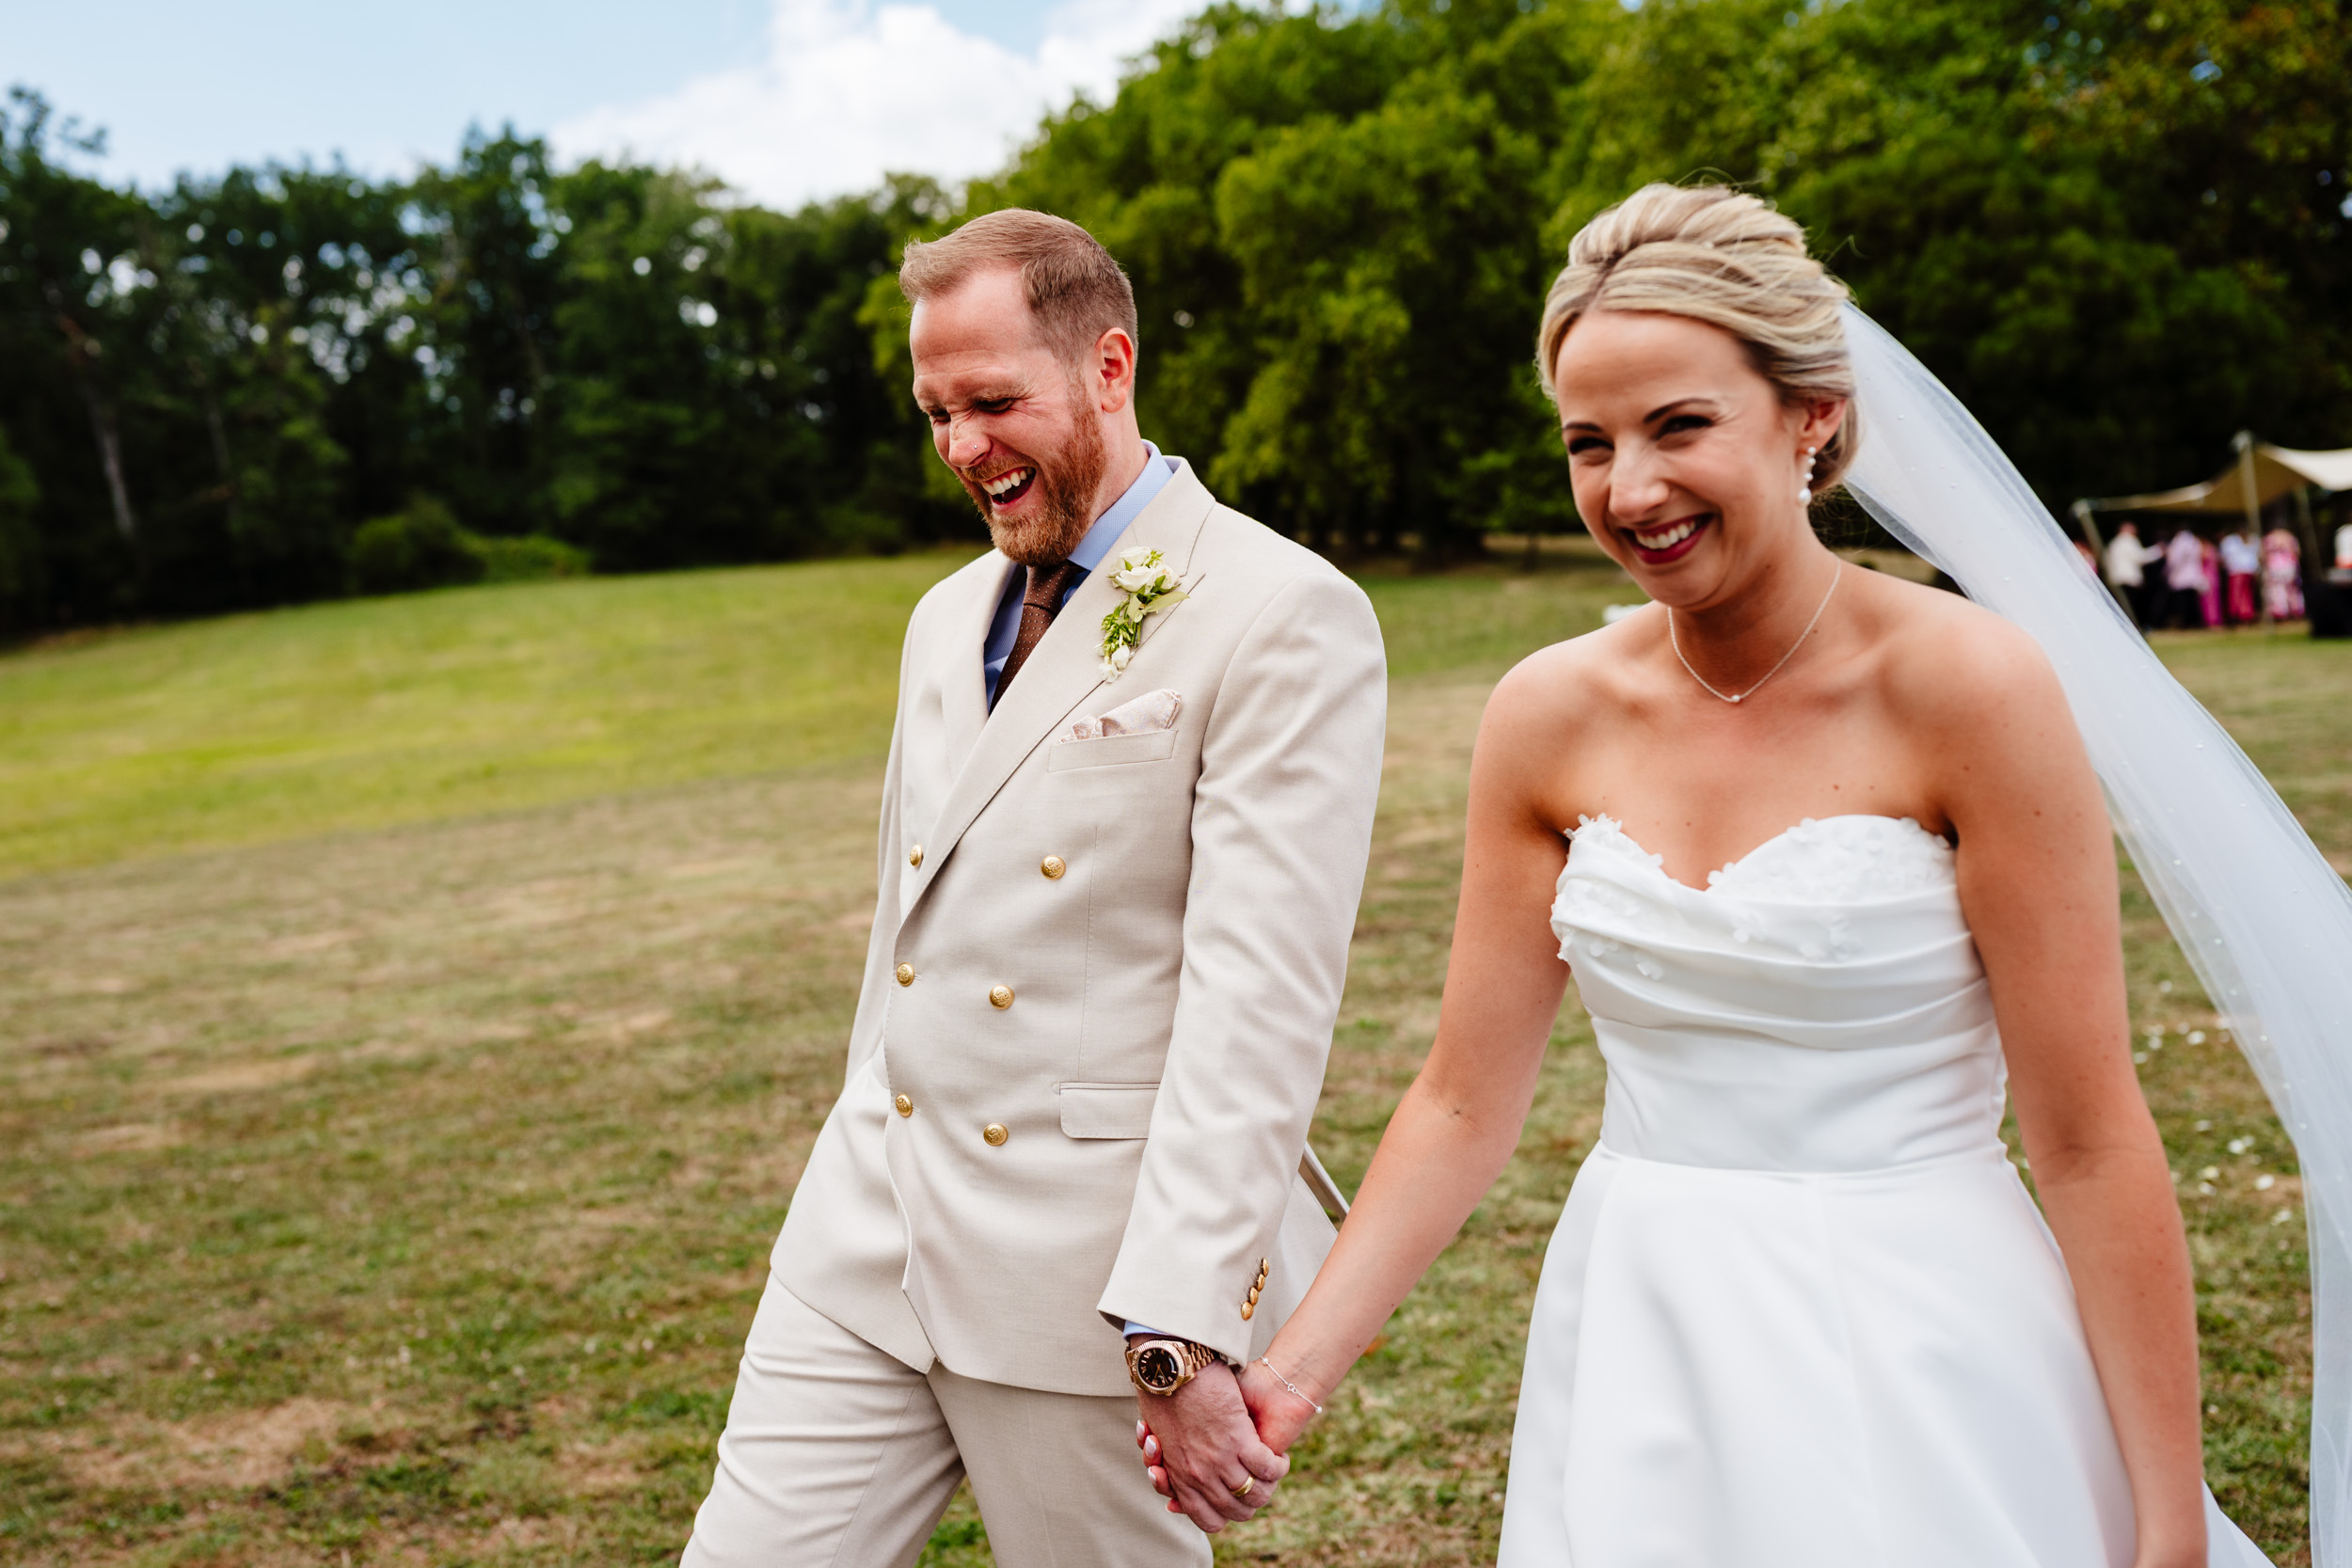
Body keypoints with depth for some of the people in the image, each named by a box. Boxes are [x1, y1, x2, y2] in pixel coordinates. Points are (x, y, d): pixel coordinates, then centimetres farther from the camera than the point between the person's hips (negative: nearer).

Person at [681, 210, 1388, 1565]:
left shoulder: (1284, 618, -11)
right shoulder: (950, 616, 14)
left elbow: (1261, 994, -19)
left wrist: (1184, 1327, -23)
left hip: (1093, 1262, -6)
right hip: (867, 1242, 7)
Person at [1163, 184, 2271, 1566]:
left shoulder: (1966, 686, -14)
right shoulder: (1552, 716, -2)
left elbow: (2091, 1143, -12)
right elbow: (1466, 1103, 3)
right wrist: (1296, 1371, -5)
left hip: (1917, 1352, -4)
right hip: (1633, 1346, 4)